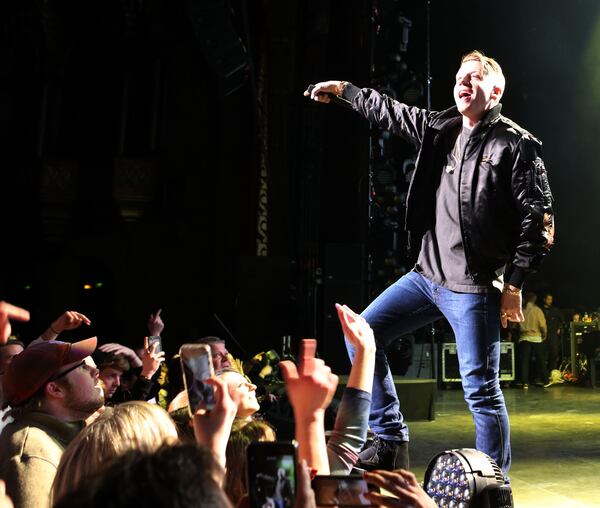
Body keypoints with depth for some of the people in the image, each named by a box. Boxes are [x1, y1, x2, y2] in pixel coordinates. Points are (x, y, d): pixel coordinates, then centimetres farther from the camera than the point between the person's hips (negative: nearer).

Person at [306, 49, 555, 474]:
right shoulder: (439, 128, 12)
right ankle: (392, 444, 13)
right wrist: (345, 90, 25)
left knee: (481, 390, -3)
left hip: (474, 287, -7)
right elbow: (391, 113, 26)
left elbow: (538, 220, -9)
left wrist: (514, 284, -13)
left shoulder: (516, 144, -7)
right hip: (427, 275, 7)